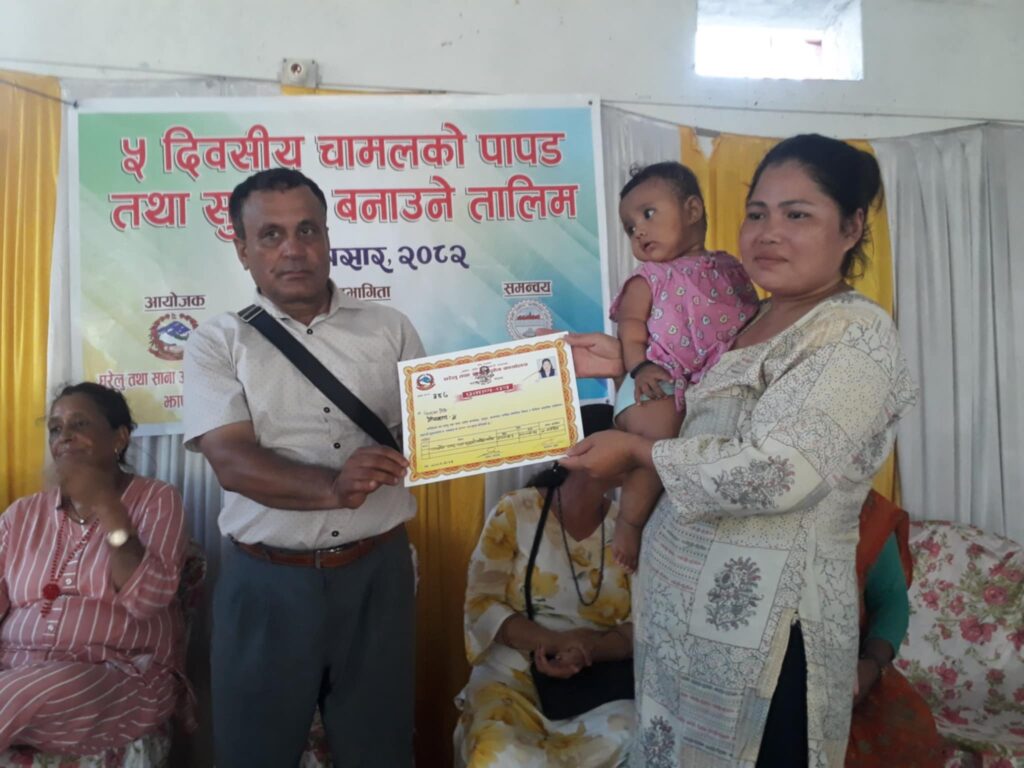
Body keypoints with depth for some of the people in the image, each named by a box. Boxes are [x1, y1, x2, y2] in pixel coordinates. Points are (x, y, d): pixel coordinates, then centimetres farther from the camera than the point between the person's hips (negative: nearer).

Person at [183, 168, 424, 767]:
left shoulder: (390, 328, 5)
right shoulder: (218, 342, 0)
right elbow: (233, 462, -12)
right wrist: (333, 487, -29)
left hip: (376, 572, 1)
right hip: (268, 582, -1)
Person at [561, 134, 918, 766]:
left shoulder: (857, 332, -15)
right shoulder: (753, 322, 9)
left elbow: (782, 471, -26)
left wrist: (637, 452, -15)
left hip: (767, 627, -8)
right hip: (690, 605, 8)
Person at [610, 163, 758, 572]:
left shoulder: (730, 269, 19)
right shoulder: (647, 281, 8)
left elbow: (756, 320, 21)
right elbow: (631, 332, -2)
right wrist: (640, 367, -19)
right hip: (661, 385, -4)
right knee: (659, 438, -25)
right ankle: (629, 522, -4)